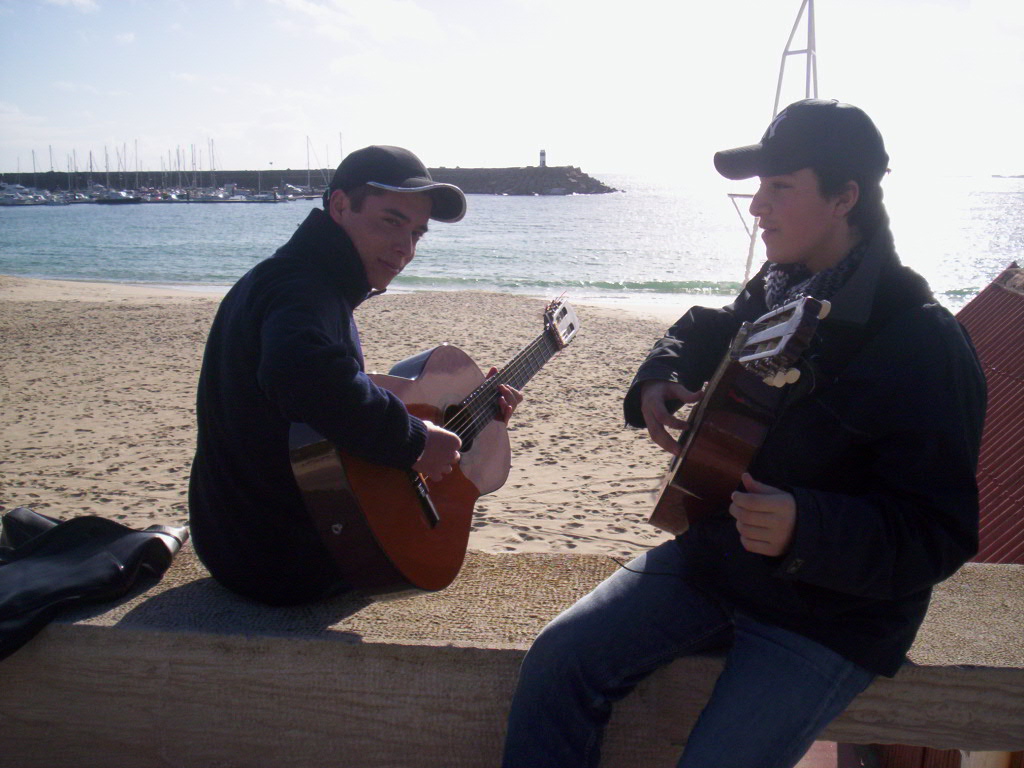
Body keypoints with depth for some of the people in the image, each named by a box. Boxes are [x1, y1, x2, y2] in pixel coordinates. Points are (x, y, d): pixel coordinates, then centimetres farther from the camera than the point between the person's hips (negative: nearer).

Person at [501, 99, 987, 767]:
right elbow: (706, 332, 25)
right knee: (559, 660, -8)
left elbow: (940, 536, -21)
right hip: (710, 556, 6)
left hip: (831, 614, -6)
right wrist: (659, 380, 2)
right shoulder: (776, 289, 2)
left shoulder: (922, 343, -20)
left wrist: (806, 529, -37)